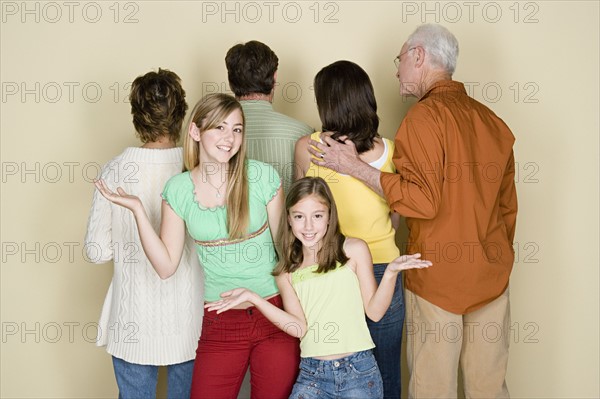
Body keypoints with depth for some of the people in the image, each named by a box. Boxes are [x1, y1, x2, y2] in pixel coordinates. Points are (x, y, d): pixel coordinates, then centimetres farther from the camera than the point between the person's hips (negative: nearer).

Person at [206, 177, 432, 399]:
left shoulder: (354, 250, -1)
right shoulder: (286, 271, 5)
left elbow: (374, 311, -1)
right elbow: (299, 327, -5)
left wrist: (390, 273, -17)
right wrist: (252, 297, -11)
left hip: (358, 372, -2)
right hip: (312, 375, 2)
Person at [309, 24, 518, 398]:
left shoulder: (425, 116, -13)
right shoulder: (493, 120, 9)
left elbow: (423, 198, -21)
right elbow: (507, 205, 14)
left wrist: (355, 167, -17)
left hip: (437, 279, -6)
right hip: (492, 276, 7)